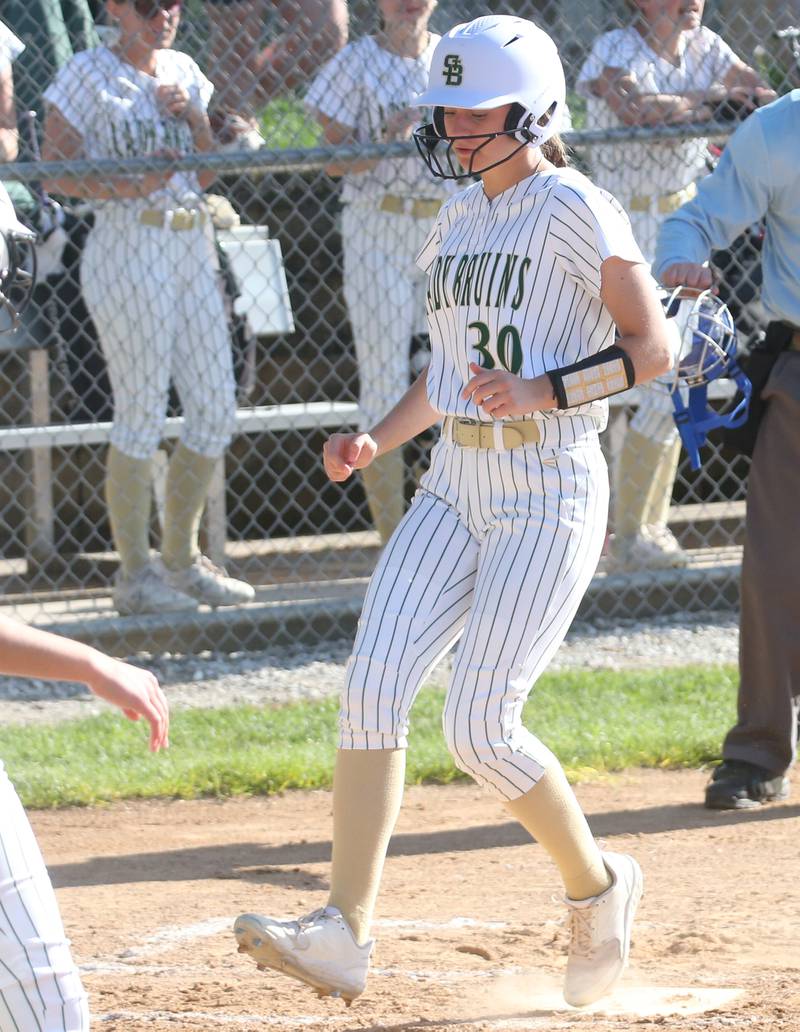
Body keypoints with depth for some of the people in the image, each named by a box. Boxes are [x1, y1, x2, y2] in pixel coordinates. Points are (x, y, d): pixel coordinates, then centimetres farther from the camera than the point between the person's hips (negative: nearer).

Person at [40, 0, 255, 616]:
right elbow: (55, 172, -8)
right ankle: (135, 572, 4)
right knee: (142, 415, -5)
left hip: (193, 247, 7)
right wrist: (127, 184, -23)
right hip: (128, 248, -7)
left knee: (217, 413, 7)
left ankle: (182, 559, 22)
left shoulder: (183, 72, 14)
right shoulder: (90, 74, -4)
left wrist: (192, 116, 0)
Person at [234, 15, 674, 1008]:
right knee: (372, 689, -11)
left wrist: (540, 391, -22)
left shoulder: (573, 210, -9)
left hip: (550, 492, -7)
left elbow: (651, 348, -10)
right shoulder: (456, 222, 15)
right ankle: (343, 931, -15)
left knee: (479, 728, -12)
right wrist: (375, 440, 8)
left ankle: (595, 885, 14)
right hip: (454, 488, 7)